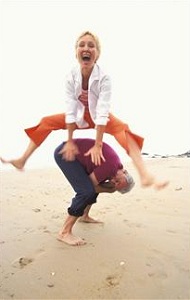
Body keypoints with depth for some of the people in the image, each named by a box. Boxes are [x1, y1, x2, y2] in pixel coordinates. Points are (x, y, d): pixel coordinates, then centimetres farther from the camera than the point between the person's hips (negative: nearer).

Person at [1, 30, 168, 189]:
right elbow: (70, 110, -20)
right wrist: (70, 141, -18)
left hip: (100, 118, -3)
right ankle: (22, 161, 7)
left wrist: (98, 145, -35)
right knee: (47, 122, -2)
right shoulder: (71, 77, -19)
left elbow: (102, 113, -33)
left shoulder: (104, 78, -28)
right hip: (81, 117, 4)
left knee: (123, 129, -32)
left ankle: (145, 176, -40)